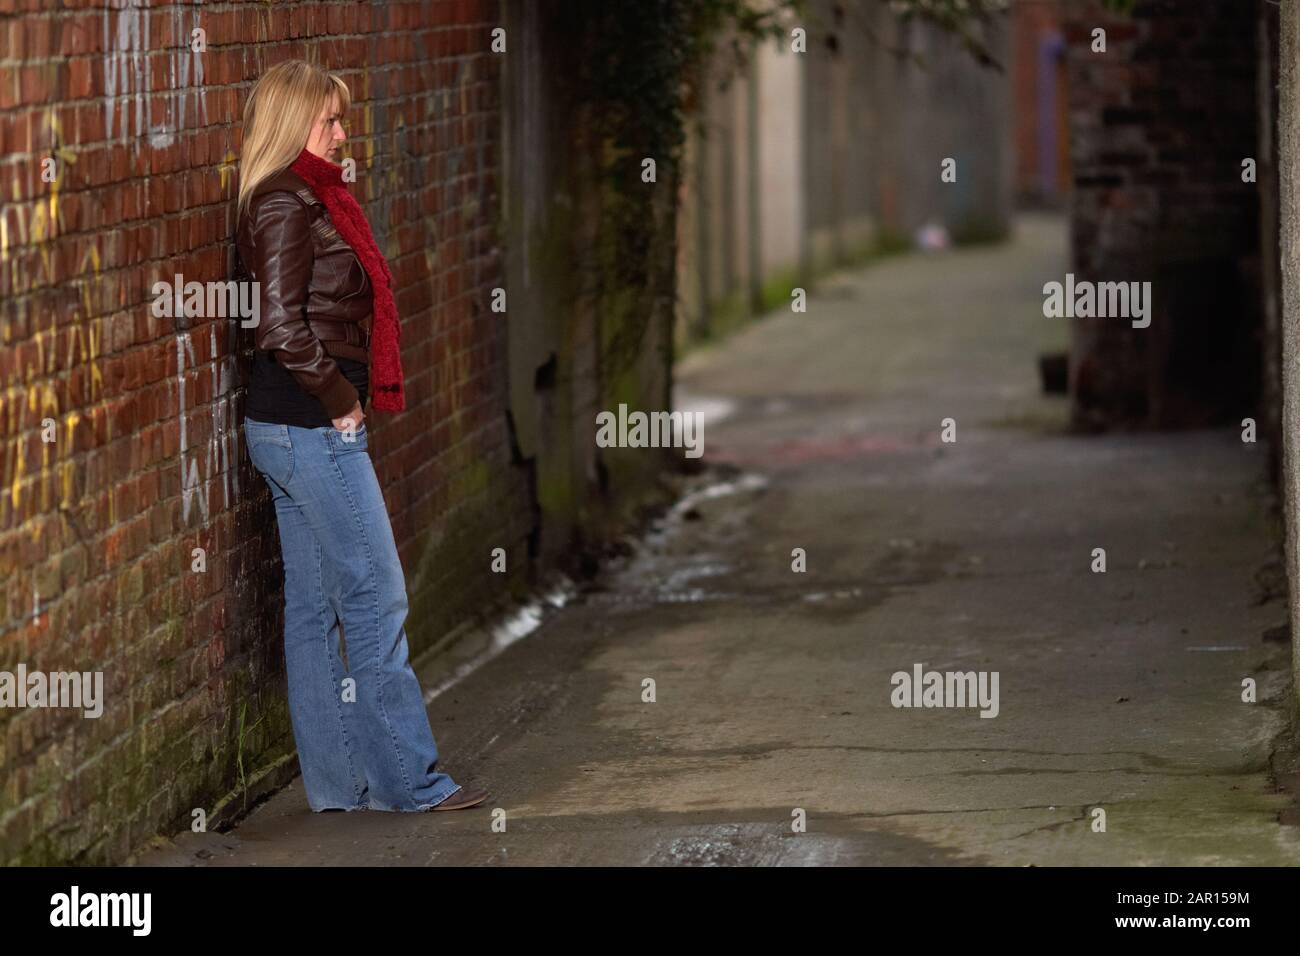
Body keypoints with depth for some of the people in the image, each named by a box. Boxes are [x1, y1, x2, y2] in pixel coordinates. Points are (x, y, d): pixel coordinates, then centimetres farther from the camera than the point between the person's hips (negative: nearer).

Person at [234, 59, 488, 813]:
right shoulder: (287, 206, -15)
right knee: (377, 601, -4)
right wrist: (341, 400, -13)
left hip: (293, 431, 10)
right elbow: (283, 328, -23)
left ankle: (337, 780, 16)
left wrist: (342, 399, 12)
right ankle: (405, 779, 1)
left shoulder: (306, 199, 14)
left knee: (315, 608, 11)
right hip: (314, 431, -10)